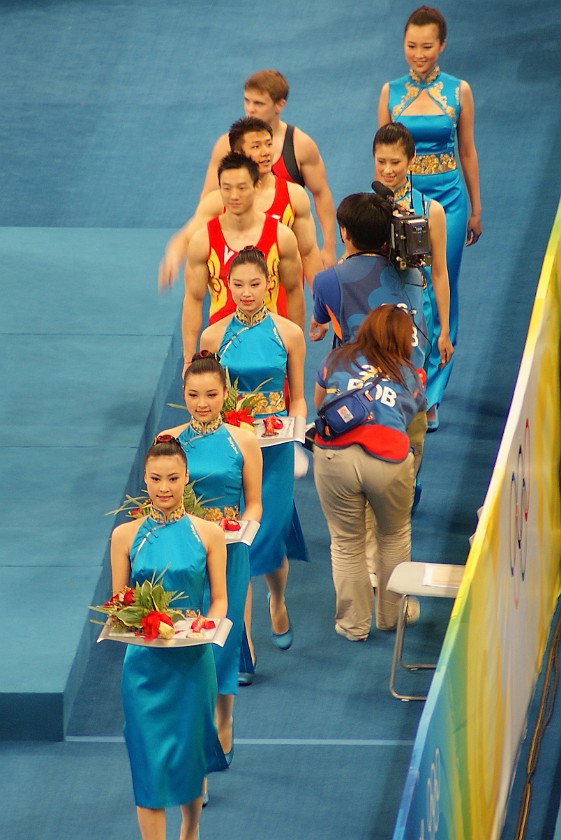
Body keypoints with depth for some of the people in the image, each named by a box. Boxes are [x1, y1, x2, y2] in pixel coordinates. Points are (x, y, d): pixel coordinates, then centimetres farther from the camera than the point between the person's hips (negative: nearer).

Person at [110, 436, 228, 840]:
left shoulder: (209, 533, -1)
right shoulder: (125, 535, 0)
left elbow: (219, 599, 4)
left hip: (193, 660, 1)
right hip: (144, 663, -1)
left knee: (190, 753, 13)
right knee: (149, 759, -3)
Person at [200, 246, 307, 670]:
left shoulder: (289, 334, -1)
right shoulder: (214, 337, 0)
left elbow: (297, 398, 6)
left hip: (274, 448, 0)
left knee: (268, 534, 1)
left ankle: (278, 601, 36)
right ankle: (243, 643, 3)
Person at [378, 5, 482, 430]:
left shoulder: (459, 91, 0)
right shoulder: (391, 92, 3)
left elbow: (468, 152, 6)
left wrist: (476, 209, 9)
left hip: (447, 199, -1)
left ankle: (430, 394, 3)